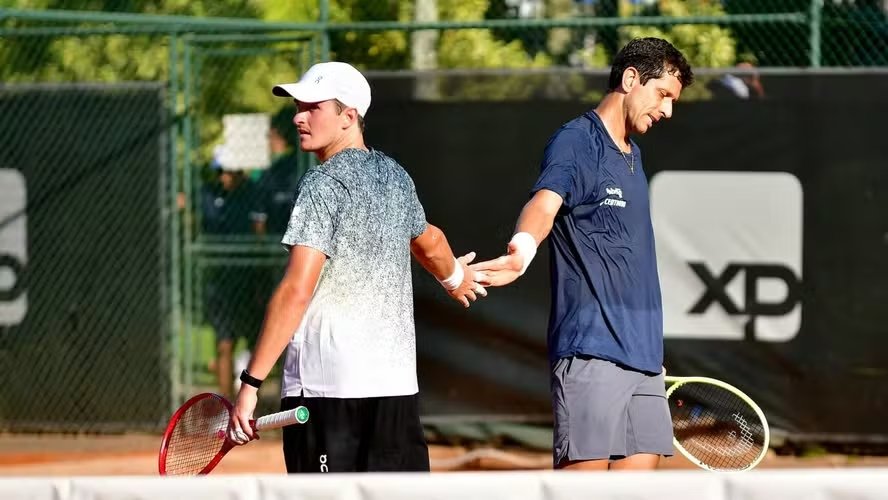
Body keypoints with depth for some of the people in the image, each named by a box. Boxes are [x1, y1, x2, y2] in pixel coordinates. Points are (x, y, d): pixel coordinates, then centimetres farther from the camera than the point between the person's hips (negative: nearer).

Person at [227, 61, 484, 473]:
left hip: (325, 384, -7)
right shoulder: (395, 177, 13)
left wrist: (251, 383, -18)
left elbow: (296, 291, -18)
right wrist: (455, 278, 58)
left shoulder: (323, 183, -10)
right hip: (397, 383, 7)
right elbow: (430, 243, 34)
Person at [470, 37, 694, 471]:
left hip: (641, 352, 9)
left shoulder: (632, 156, 21)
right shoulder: (575, 142, -7)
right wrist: (523, 248, -49)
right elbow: (545, 201, -27)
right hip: (591, 350, -9)